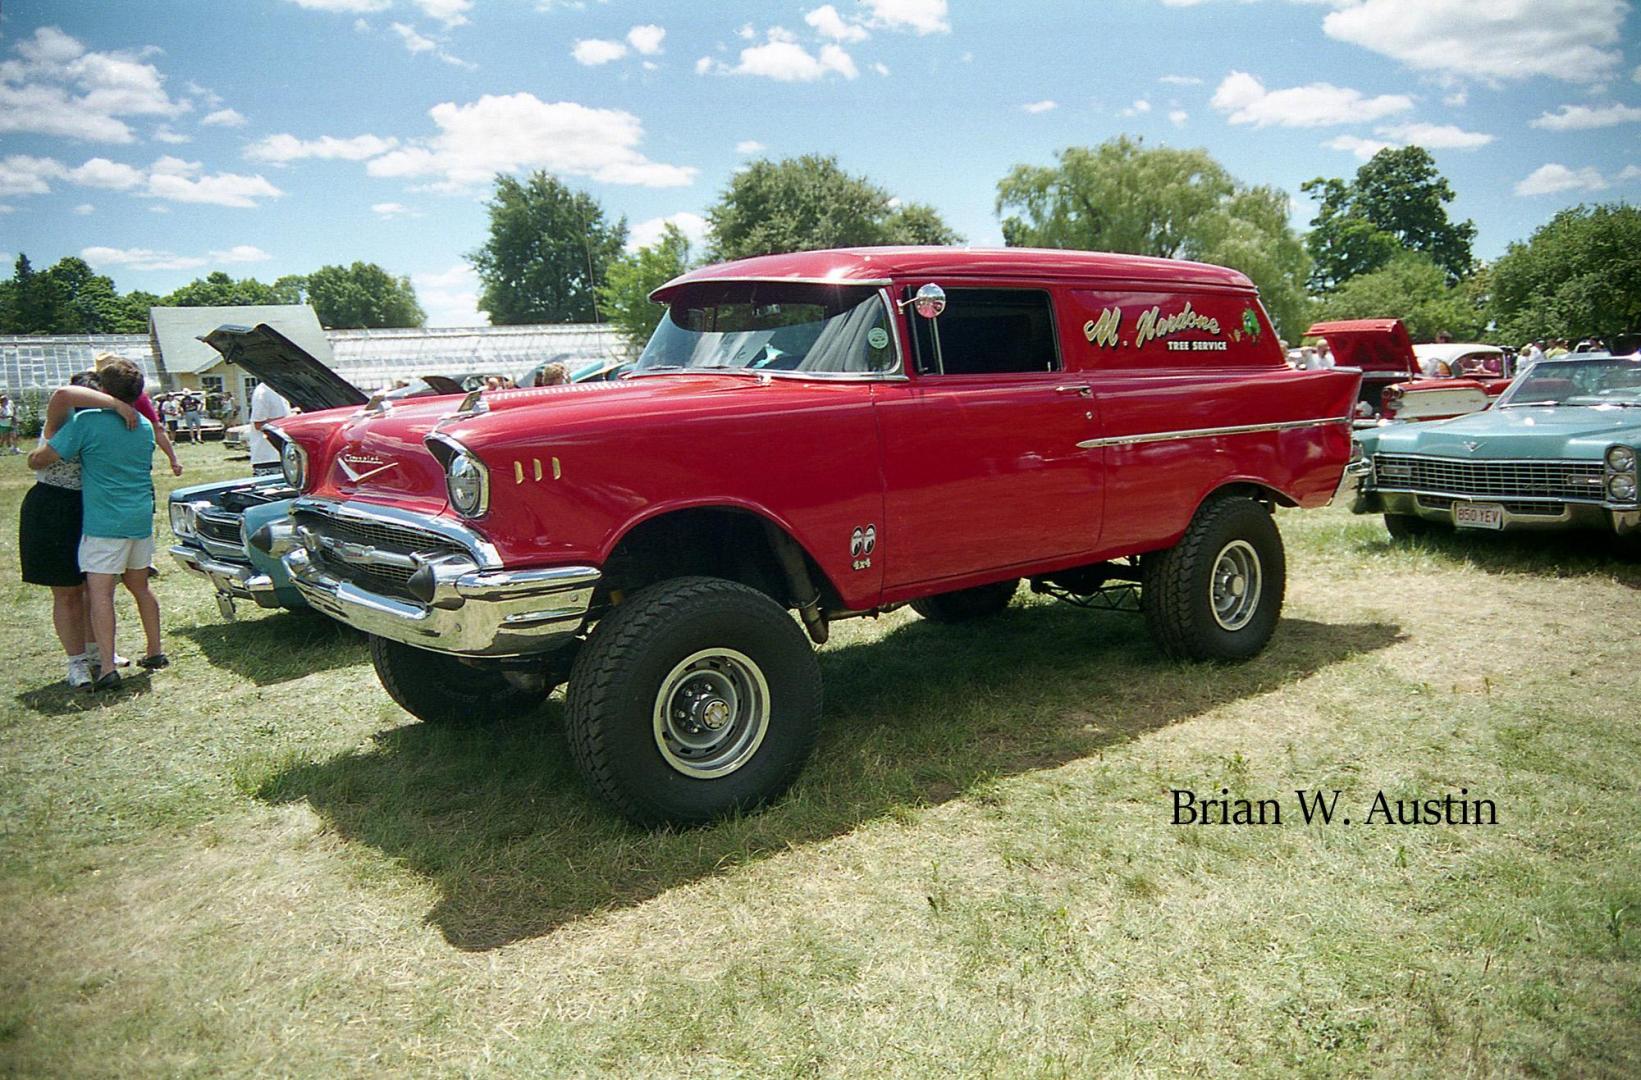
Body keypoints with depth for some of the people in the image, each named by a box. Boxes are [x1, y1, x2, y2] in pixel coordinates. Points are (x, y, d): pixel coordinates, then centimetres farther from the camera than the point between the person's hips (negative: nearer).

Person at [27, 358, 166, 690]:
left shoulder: (86, 422, -11)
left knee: (100, 594, -5)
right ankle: (155, 653, 24)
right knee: (140, 586, 19)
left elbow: (36, 461, -8)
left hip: (103, 522, -6)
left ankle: (107, 668, -12)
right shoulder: (145, 427, 9)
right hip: (141, 519, 6)